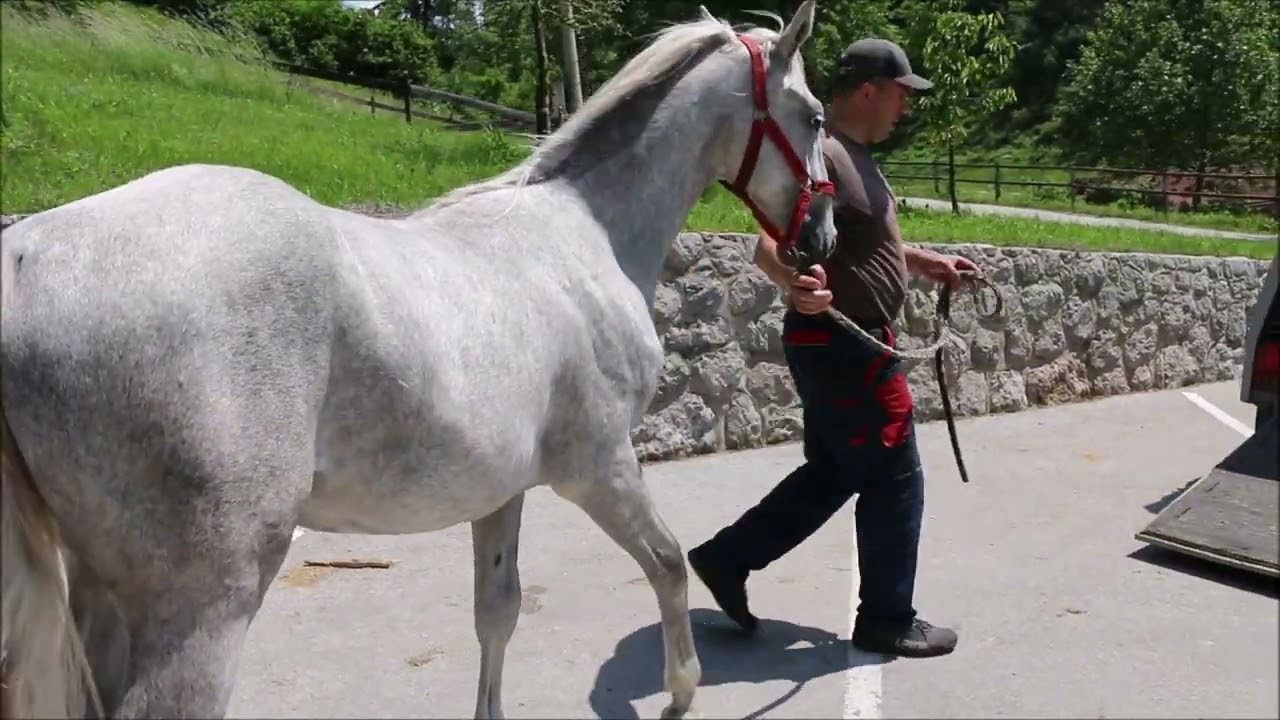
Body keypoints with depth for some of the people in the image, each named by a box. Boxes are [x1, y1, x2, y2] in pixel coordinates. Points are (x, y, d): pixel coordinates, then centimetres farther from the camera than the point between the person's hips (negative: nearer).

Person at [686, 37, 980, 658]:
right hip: (842, 346, -11)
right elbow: (771, 244, -32)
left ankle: (726, 557, 23)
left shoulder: (852, 153, 13)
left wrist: (923, 262, 24)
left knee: (832, 473, 18)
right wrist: (796, 282, -52)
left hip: (845, 344, 11)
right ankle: (886, 619, 17)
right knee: (894, 479, 2)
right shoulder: (822, 154, -20)